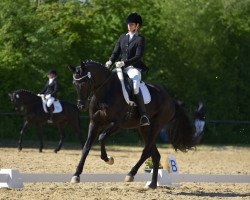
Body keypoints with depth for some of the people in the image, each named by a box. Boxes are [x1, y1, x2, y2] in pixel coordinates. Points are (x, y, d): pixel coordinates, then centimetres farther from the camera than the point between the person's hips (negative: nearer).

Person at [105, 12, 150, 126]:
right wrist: (110, 61, -7)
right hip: (122, 69, 6)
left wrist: (124, 62, -22)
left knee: (135, 85, -32)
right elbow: (116, 52, 14)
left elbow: (138, 56, -10)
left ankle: (144, 116, -34)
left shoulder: (140, 39, 0)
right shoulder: (122, 37, 18)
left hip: (135, 68, -6)